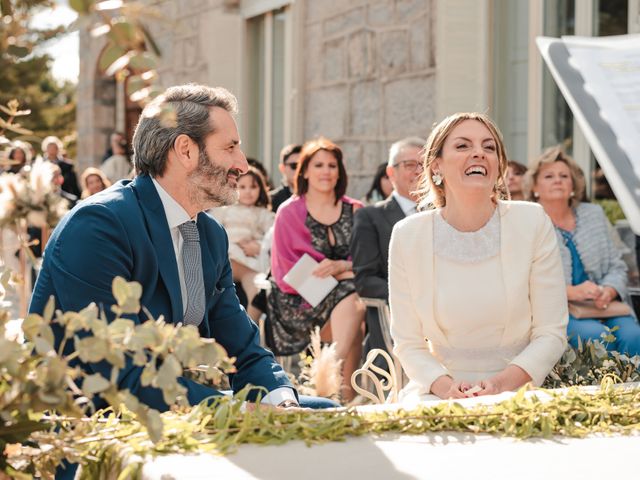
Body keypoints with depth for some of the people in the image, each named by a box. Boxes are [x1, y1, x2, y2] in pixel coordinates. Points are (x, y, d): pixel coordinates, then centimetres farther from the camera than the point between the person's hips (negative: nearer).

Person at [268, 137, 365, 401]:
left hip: (347, 291, 3)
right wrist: (331, 273, -13)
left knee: (353, 308, -34)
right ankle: (346, 398, -33)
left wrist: (340, 266, -16)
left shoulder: (354, 211, 13)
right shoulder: (289, 212, 5)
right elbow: (287, 270, -1)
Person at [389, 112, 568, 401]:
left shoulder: (532, 223, -3)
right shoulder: (407, 236, -2)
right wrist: (445, 386, -18)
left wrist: (502, 383, -17)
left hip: (516, 390, -1)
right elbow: (408, 343, 1)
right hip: (438, 389, 1)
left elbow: (551, 333, -1)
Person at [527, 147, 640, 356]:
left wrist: (609, 291, -7)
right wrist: (571, 292, -21)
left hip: (601, 307, 4)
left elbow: (616, 266, 16)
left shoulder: (594, 214, 18)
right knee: (598, 335, -33)